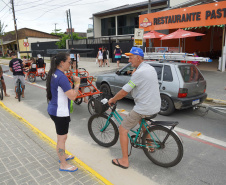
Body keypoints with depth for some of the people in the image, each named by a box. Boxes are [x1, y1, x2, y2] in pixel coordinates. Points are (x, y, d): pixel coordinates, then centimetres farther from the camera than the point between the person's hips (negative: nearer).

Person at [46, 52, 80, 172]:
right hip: (60, 113, -10)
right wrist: (77, 83, -15)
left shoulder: (53, 74, 6)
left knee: (61, 136, 25)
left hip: (53, 110, 10)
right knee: (62, 138, 5)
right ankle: (63, 165, 21)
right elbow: (73, 96, -26)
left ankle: (63, 156, 44)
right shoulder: (61, 77, -24)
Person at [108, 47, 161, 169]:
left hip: (144, 108, -9)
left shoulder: (139, 72, -20)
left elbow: (124, 92, -19)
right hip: (156, 107, 9)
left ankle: (124, 161, 7)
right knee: (141, 120, 37)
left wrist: (112, 100, -1)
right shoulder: (151, 68, 9)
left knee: (123, 129, 2)